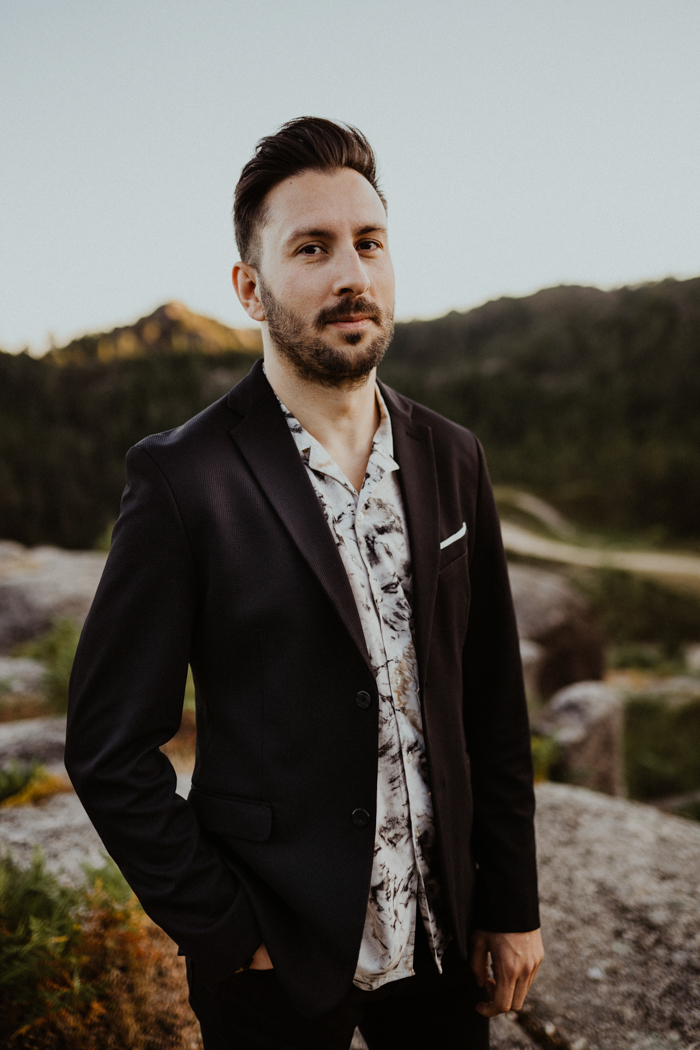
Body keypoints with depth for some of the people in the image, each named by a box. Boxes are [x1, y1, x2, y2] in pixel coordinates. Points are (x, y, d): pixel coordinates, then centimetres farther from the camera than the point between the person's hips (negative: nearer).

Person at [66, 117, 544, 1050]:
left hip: (440, 931, 4)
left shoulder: (451, 459, -1)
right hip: (277, 949, -4)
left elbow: (493, 702, 4)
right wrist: (225, 932, -11)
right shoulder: (185, 479, -16)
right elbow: (110, 749, -12)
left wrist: (512, 904, 4)